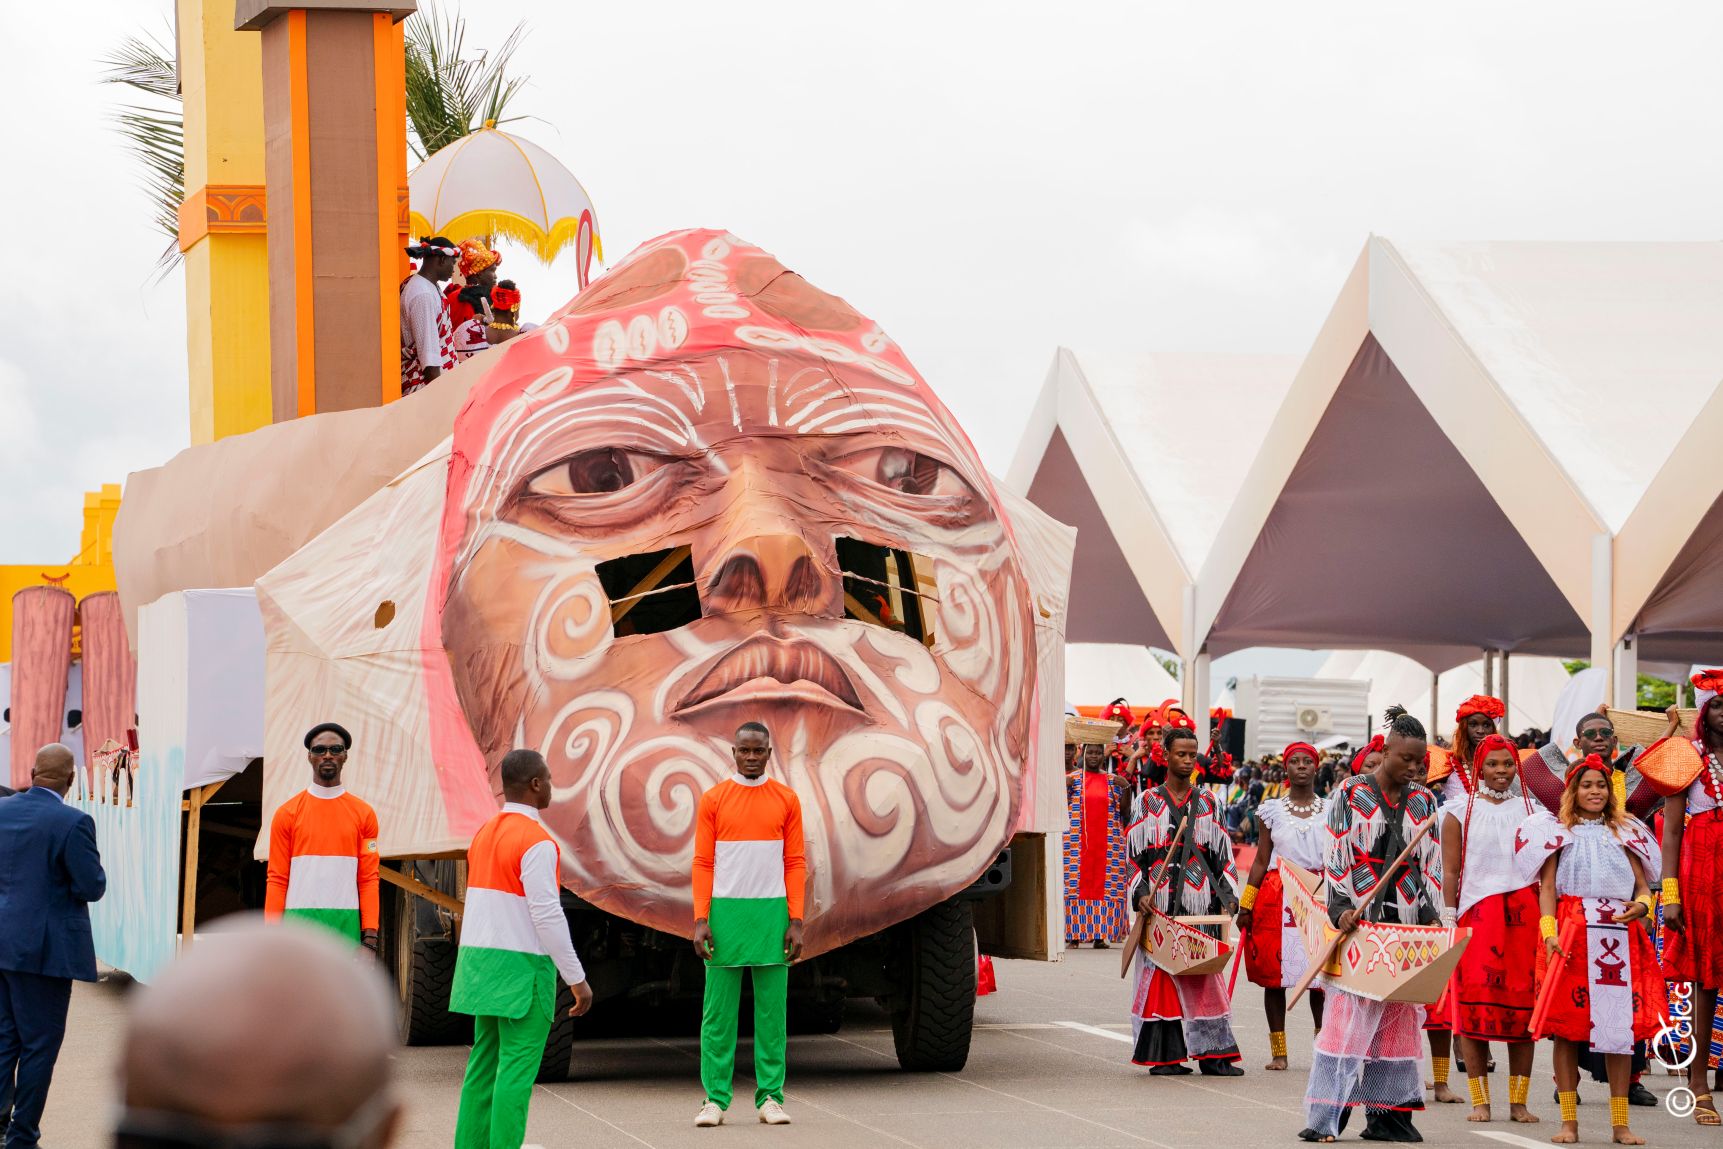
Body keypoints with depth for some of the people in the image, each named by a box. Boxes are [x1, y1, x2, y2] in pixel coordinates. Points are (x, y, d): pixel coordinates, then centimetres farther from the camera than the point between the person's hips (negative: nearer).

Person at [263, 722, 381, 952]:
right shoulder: (287, 813, 8)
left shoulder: (364, 814, 10)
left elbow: (368, 879, 7)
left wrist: (370, 935, -1)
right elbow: (277, 879, 6)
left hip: (346, 926, 1)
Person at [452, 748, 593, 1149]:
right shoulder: (536, 842, -15)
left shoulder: (484, 834, 12)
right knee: (518, 1069, -6)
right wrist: (577, 980, -14)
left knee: (484, 1064, 11)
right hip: (522, 966, -8)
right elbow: (547, 916, -18)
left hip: (481, 963, 8)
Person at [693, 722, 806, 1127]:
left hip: (772, 915, 1)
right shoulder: (713, 799, 4)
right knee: (718, 1012, 0)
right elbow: (702, 863, 3)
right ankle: (715, 1099, 3)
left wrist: (796, 921, -1)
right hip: (725, 912, -1)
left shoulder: (786, 800, 6)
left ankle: (770, 1098, 7)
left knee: (771, 1012, 2)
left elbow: (795, 863, 6)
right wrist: (700, 920, -5)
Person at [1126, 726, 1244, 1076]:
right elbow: (1134, 853, 4)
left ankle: (1212, 1054, -1)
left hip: (1200, 903, 2)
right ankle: (1164, 1056, 0)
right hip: (1160, 904, -2)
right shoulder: (1148, 802, 7)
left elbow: (1223, 856, 12)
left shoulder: (1207, 804, 13)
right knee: (1160, 975, -3)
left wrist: (1227, 897, 0)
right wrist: (1140, 893, -10)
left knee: (1205, 977, -1)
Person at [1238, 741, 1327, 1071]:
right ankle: (1278, 1051, 6)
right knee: (1274, 972, -1)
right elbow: (1261, 861, 8)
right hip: (1277, 895, 0)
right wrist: (1245, 904, 2)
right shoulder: (1272, 810, 8)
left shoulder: (1330, 811, 9)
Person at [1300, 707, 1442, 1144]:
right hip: (1358, 918, -4)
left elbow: (1431, 865, 12)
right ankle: (1325, 1117, -8)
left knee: (1398, 1015, 3)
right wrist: (1343, 909, -14)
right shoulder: (1351, 793, -1)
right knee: (1348, 1009, -8)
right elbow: (1336, 857, -3)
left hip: (1406, 922, 4)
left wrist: (1431, 916, 2)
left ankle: (1387, 1113, 6)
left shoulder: (1423, 801, 11)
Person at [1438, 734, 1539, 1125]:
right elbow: (1450, 871, 3)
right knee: (1475, 1005, -4)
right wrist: (1448, 920, -5)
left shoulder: (1530, 809, 12)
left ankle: (1519, 1101, 5)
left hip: (1524, 914, 2)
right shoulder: (1460, 811, 7)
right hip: (1476, 913, -2)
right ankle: (1480, 1100, 1)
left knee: (1523, 1004, 0)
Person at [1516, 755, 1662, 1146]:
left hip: (1620, 936, 2)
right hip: (1572, 933, -2)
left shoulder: (1624, 834, 17)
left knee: (1622, 1025, -1)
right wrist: (1549, 933, -11)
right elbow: (1547, 887, 2)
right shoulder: (1559, 832, 10)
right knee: (1567, 1025, -5)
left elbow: (1643, 884, 13)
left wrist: (1642, 905, -11)